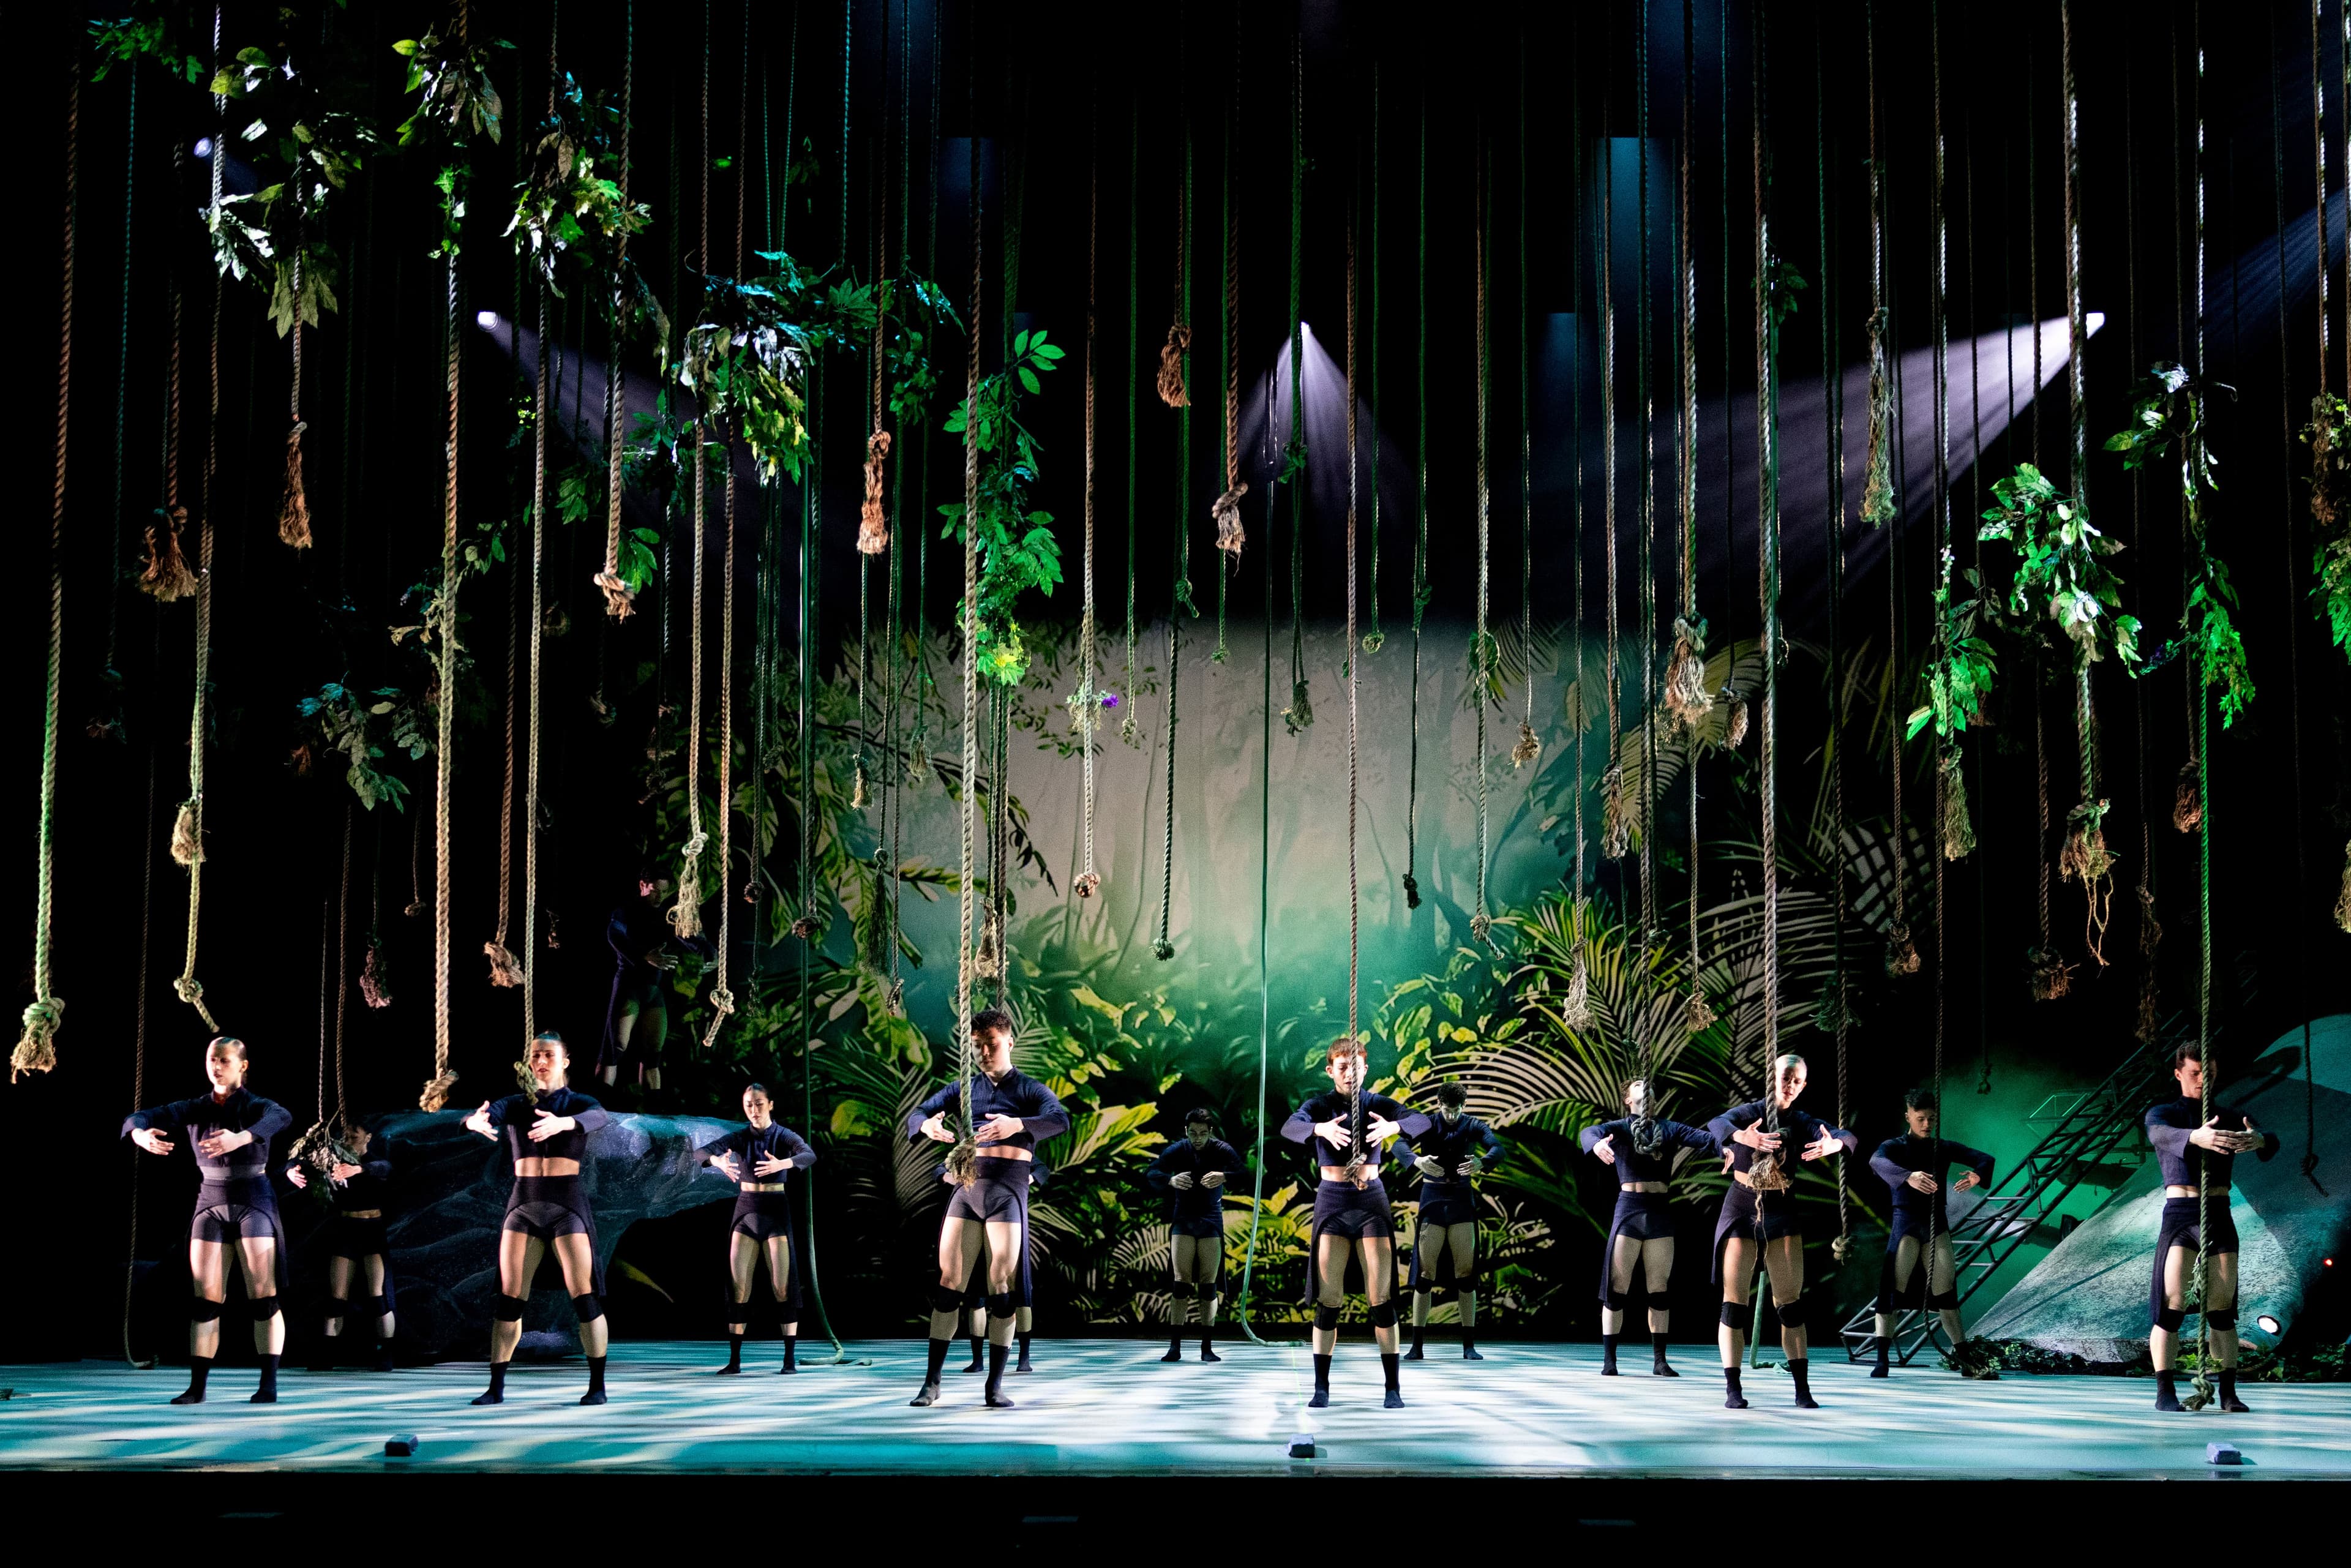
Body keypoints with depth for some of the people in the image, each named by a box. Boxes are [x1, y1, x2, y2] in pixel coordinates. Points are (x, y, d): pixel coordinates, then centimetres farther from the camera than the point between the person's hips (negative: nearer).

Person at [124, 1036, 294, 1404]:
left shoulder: (256, 1106, -8)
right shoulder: (195, 1109, 4)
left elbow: (282, 1117, -33)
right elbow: (137, 1118, -4)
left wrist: (241, 1138, -51)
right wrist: (141, 1134, -30)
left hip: (253, 1205, -4)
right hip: (210, 1208, 4)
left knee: (262, 1295, -7)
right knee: (205, 1299, -1)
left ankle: (269, 1384, -7)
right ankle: (197, 1387, -1)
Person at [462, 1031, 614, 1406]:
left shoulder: (578, 1103, 3)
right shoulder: (515, 1105, 9)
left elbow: (600, 1116, -22)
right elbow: (489, 1115, -13)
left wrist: (562, 1123, -43)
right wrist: (475, 1121, -39)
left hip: (568, 1206, -3)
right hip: (524, 1206, 3)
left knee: (584, 1296, -9)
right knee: (509, 1297, -1)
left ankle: (597, 1385, -4)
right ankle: (496, 1387, 4)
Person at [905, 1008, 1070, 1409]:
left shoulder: (1028, 1089, 4)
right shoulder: (964, 1088, 15)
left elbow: (1060, 1120, -15)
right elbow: (916, 1113, 7)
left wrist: (1017, 1125, -36)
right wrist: (927, 1125, -19)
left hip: (1008, 1188, -3)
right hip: (967, 1185, 3)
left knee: (1002, 1285, -6)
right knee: (949, 1279, -4)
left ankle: (995, 1386, -2)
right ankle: (932, 1382, -1)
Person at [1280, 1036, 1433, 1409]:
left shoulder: (1378, 1105, 3)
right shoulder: (1319, 1106, 1)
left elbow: (1422, 1120, -14)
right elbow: (1290, 1127, -21)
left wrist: (1393, 1126, -37)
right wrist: (1321, 1129, -44)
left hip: (1372, 1201, 0)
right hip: (1332, 1204, 0)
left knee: (1381, 1298, -4)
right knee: (1328, 1300, -1)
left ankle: (1392, 1388, 0)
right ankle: (1321, 1388, 7)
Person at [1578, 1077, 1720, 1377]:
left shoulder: (1669, 1129, 11)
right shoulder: (1620, 1128, 4)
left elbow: (1702, 1137, -5)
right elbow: (1588, 1132, -16)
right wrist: (1597, 1144, -42)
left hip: (1661, 1214, 3)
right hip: (1629, 1210, -3)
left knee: (1660, 1290, 6)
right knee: (1617, 1288, -2)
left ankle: (1659, 1360, 12)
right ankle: (1609, 1360, 2)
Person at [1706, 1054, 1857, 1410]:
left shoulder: (1802, 1123, 4)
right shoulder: (1751, 1112, -4)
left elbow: (1849, 1137, -10)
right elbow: (1717, 1125, -25)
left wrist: (1833, 1145, -35)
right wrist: (1742, 1137, -47)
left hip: (1781, 1210, 3)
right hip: (1742, 1207, -3)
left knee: (1791, 1301, 2)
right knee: (1734, 1301, -3)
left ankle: (1803, 1389, 4)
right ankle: (1732, 1390, -1)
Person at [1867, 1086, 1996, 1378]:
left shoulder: (1944, 1148, 12)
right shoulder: (1894, 1147, 0)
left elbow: (1984, 1158, 2)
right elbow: (1877, 1162, -24)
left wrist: (1978, 1175, -24)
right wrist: (1908, 1177, -44)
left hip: (1937, 1222, 4)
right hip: (1906, 1221, -4)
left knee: (1945, 1288, 7)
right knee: (1894, 1286, -12)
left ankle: (1962, 1354, 12)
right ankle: (1882, 1357, -15)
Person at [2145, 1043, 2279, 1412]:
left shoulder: (2232, 1118, 15)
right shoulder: (2161, 1115, 7)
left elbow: (2270, 1145, -5)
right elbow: (2162, 1135, -19)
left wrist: (2258, 1140, -32)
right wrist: (2197, 1137, -42)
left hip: (2219, 1217, 3)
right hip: (2179, 1216, -3)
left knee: (2223, 1309, 2)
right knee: (2171, 1307, -10)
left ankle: (2228, 1393, 5)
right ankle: (2165, 1393, -11)